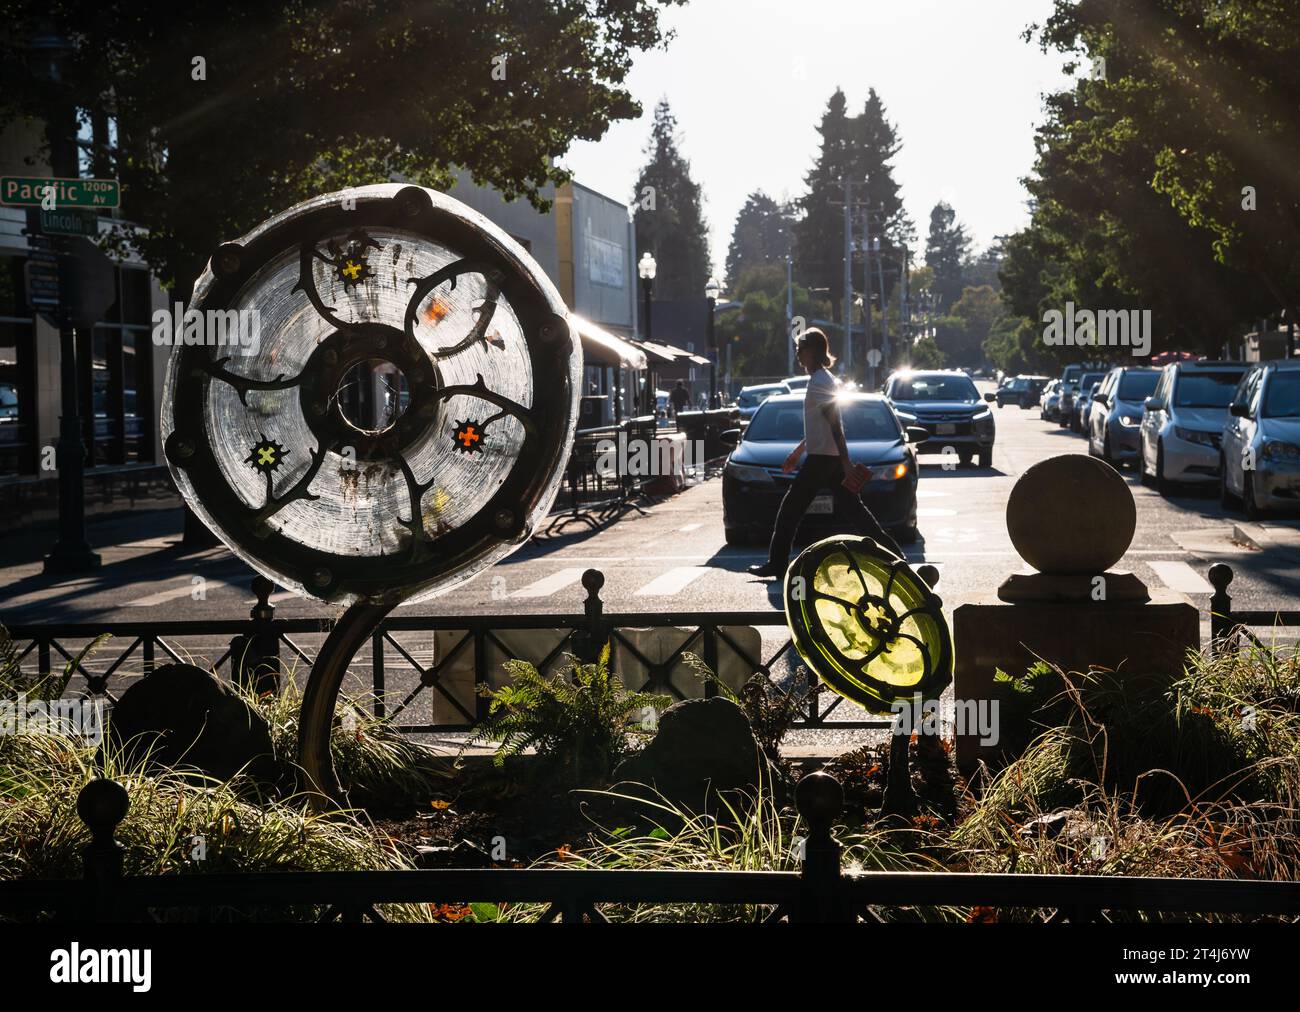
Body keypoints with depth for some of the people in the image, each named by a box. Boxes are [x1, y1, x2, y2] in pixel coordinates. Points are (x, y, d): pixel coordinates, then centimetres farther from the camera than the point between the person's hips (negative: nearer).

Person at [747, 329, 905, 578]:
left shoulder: (818, 382, -14)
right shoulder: (823, 379, 17)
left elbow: (835, 424, -20)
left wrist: (846, 462, -23)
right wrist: (798, 451, 31)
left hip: (822, 459, -9)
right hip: (833, 458, 9)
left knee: (791, 509, -1)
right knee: (853, 509, 8)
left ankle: (777, 564, 3)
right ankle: (893, 555, 5)